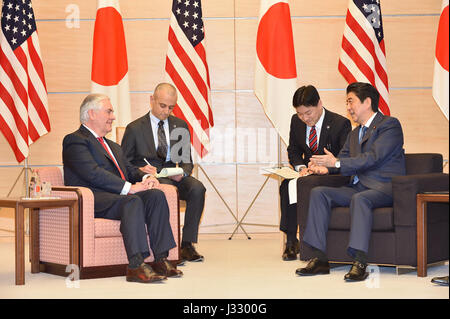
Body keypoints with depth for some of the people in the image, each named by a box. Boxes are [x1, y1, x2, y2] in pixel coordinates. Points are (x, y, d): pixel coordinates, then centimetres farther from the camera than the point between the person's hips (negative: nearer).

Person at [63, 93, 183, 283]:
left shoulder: (113, 146, 32)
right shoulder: (75, 140, 0)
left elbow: (130, 169, 25)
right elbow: (93, 173, -14)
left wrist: (145, 179, -1)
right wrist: (128, 187, -21)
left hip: (120, 195, 8)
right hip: (94, 199, -8)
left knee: (156, 195, -18)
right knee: (132, 202, -35)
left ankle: (161, 260, -24)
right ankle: (136, 267, -41)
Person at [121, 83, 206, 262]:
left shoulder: (180, 126, 14)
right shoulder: (135, 128, 3)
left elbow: (187, 161, 14)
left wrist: (182, 173, -10)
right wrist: (139, 170, -18)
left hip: (173, 175, 4)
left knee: (197, 188, -28)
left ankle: (187, 244, -24)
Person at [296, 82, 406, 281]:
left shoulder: (390, 125, -2)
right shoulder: (354, 134, 26)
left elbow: (373, 158, -14)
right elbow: (344, 159, 22)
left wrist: (337, 163, -16)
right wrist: (326, 167, -2)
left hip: (384, 188, -8)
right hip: (358, 188, 8)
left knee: (360, 198, -39)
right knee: (318, 192, -14)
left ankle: (359, 263, -42)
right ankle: (320, 259, -21)